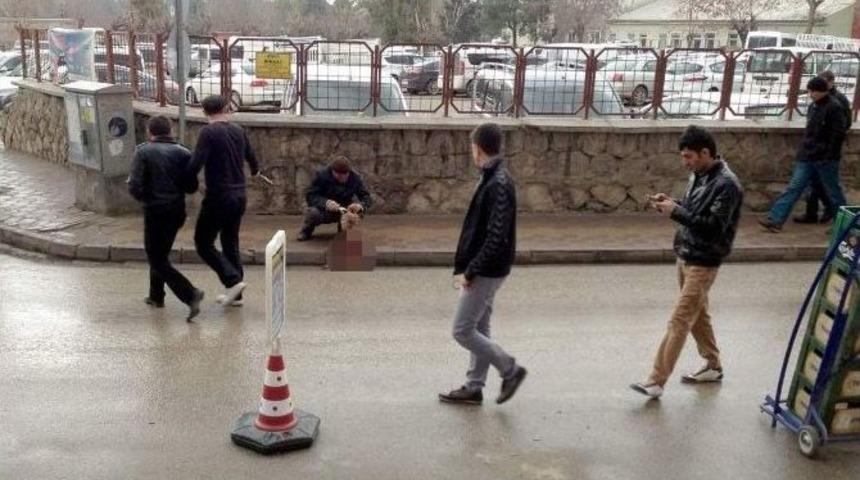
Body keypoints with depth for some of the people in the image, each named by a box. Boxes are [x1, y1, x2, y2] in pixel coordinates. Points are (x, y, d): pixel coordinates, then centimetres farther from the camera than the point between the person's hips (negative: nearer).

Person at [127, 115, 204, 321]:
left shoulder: (143, 152, -8)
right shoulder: (183, 153, 2)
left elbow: (135, 186, -14)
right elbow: (191, 187, 2)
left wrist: (142, 198, 7)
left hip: (155, 211, -5)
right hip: (177, 211, 5)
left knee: (157, 260, 1)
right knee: (161, 253, 24)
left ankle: (190, 294, -15)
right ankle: (156, 296, 33)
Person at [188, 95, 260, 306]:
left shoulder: (208, 132, -12)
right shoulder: (239, 131, 6)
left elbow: (196, 164, -21)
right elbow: (251, 157, 21)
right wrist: (255, 171, 42)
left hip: (218, 197, -6)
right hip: (239, 196, 6)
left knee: (203, 242, 5)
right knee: (231, 243, 16)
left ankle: (233, 280, -8)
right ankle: (235, 294, 18)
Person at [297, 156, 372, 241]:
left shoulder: (355, 177, -12)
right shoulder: (322, 175, -19)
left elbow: (366, 196, -12)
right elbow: (310, 196, -22)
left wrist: (360, 205, -37)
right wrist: (325, 203, -41)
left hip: (345, 211, 3)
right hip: (324, 211, -3)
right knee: (313, 213, -36)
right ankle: (307, 229, 4)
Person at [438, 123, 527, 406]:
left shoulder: (498, 184, -21)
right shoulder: (493, 179, 10)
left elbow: (496, 237, -26)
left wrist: (470, 271, -20)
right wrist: (466, 267, 16)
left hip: (487, 271, -10)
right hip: (486, 270, 10)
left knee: (463, 330, -2)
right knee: (478, 328, 15)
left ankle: (510, 369, 10)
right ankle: (473, 388, 24)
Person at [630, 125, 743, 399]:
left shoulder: (726, 185, -19)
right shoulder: (698, 175, 8)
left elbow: (713, 227, -24)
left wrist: (675, 211, -26)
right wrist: (669, 204, -1)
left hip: (703, 263, -9)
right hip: (685, 256, 9)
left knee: (679, 321, -8)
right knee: (698, 315, 19)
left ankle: (656, 381, -6)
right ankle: (713, 366, 36)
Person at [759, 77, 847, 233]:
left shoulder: (834, 108, -13)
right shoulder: (813, 107, 11)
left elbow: (838, 135, -16)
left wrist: (829, 156, -19)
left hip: (826, 159, -7)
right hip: (807, 157, 7)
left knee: (833, 192, 7)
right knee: (793, 188, 1)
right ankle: (775, 220, -3)